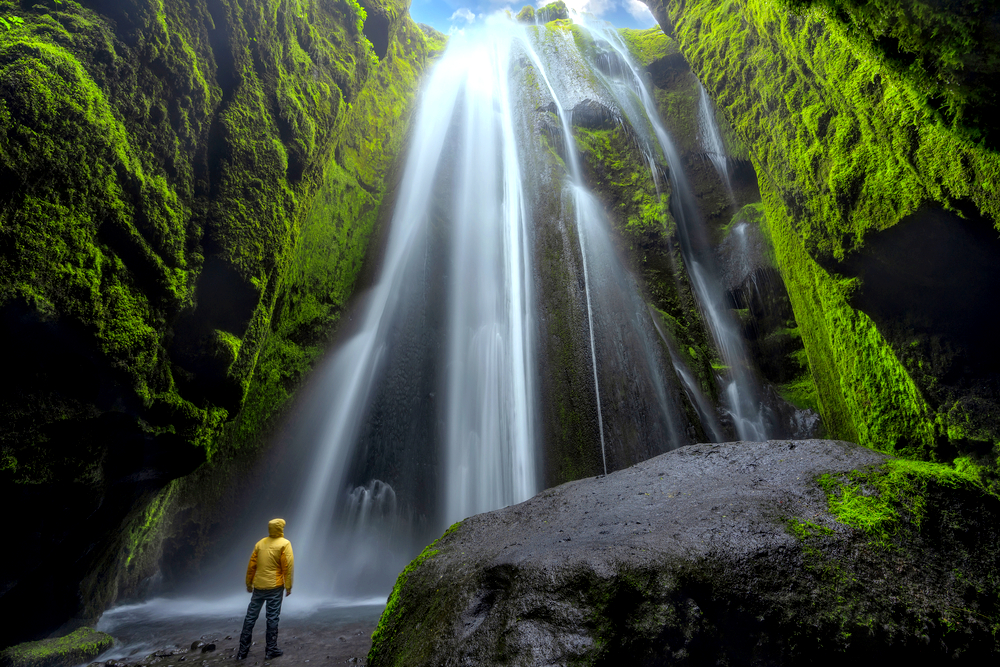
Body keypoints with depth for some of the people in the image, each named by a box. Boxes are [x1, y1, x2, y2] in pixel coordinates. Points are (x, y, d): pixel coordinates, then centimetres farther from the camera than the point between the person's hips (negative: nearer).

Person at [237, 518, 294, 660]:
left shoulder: (260, 543, 6)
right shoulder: (284, 544, -8)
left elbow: (251, 565, 9)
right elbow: (288, 567, -12)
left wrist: (249, 583, 20)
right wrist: (288, 586, -5)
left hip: (258, 586, 5)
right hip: (274, 587, -4)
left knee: (250, 617, 13)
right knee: (272, 618, 4)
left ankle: (243, 651, 19)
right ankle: (271, 650, 10)